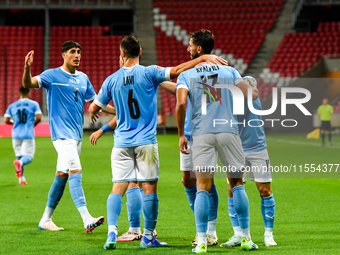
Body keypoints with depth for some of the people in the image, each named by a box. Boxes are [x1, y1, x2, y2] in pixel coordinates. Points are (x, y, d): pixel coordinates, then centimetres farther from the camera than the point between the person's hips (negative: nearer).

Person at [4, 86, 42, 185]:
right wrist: (33, 124, 10)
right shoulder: (33, 104, 1)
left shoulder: (12, 106, 8)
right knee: (28, 156, -4)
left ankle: (21, 179, 11)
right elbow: (38, 117, -10)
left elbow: (6, 120, 3)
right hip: (28, 135, -3)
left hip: (16, 135, 3)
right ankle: (19, 162, -39)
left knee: (19, 156, 16)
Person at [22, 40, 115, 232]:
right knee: (75, 172, -18)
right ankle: (87, 219, -27)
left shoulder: (83, 78, 14)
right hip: (62, 133, -7)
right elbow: (28, 84, -16)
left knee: (62, 175, 11)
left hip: (77, 134, 7)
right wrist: (27, 68, -36)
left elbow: (94, 102, 24)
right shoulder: (52, 75, -4)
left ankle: (46, 220, 20)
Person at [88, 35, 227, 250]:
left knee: (118, 188, 2)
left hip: (122, 142, 2)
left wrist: (95, 112, 38)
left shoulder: (112, 80, 4)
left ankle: (112, 231, -13)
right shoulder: (149, 73, -5)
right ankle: (148, 236, 5)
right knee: (150, 188, 3)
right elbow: (176, 71, -15)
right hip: (146, 142, -2)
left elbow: (94, 108, 13)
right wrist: (204, 58, -9)